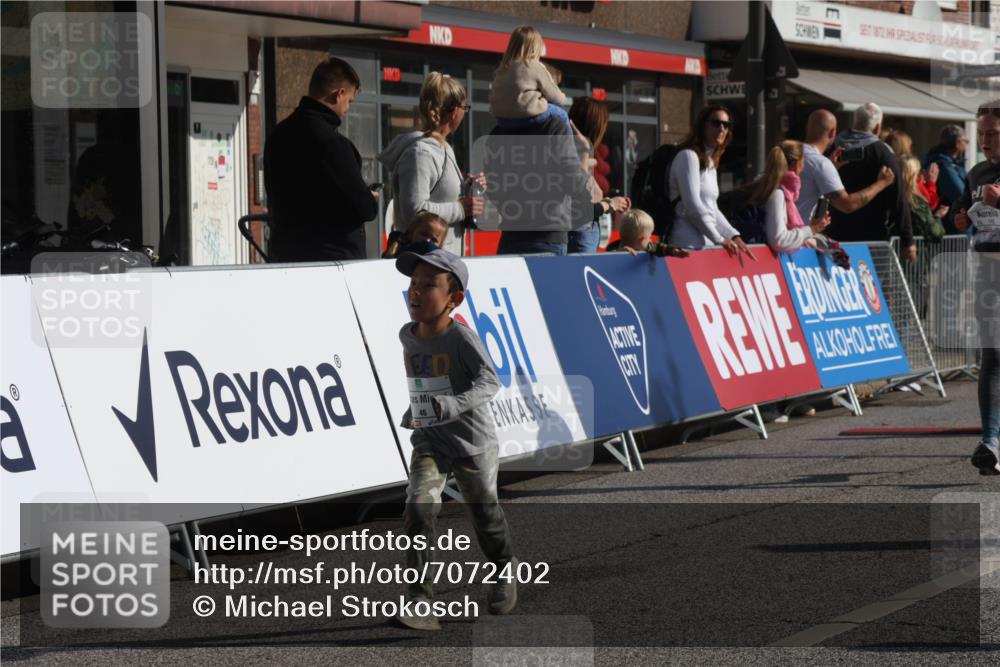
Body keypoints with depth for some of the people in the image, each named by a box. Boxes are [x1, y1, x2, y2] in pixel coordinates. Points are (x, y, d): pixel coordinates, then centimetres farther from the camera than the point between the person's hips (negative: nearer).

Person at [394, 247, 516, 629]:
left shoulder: (461, 338, -18)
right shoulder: (407, 336, 1)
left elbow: (490, 381, -28)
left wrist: (454, 405, -41)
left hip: (472, 441, -4)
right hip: (428, 442, 4)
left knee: (485, 515, 13)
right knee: (418, 509, -16)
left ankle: (504, 571, 44)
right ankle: (419, 603, -18)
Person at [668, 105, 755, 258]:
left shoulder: (710, 163, 22)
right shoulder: (688, 157, -5)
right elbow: (692, 205, -13)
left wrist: (733, 236, 7)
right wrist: (720, 239, -11)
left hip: (706, 244, 8)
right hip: (689, 244, -8)